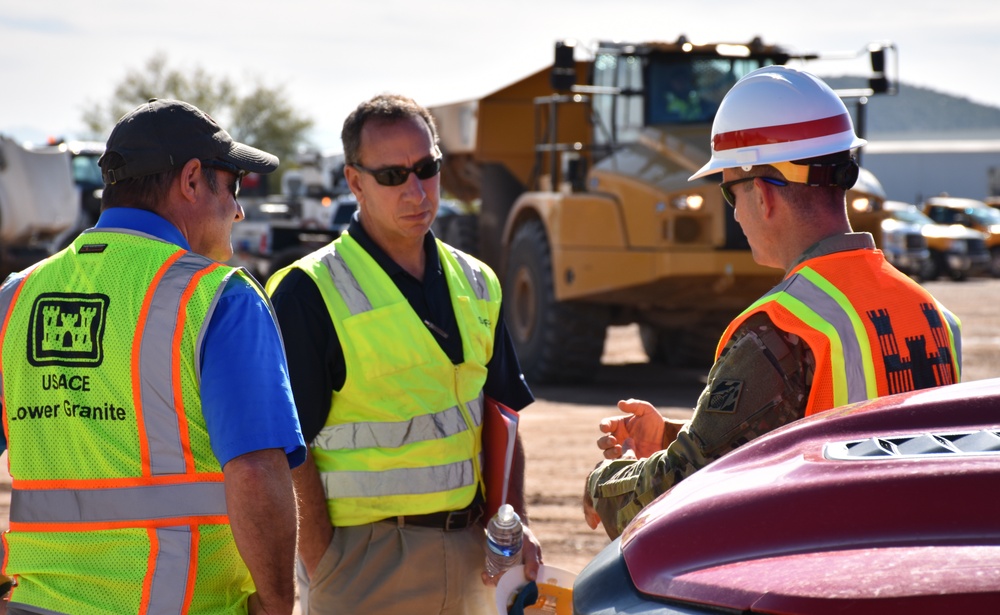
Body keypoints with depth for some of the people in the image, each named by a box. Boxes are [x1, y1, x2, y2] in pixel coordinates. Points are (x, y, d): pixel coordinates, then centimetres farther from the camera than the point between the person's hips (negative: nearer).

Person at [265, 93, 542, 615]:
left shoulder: (475, 284, 11)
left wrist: (516, 523, 4)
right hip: (367, 553, -5)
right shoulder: (309, 293, -8)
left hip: (469, 555, 6)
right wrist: (325, 571, -17)